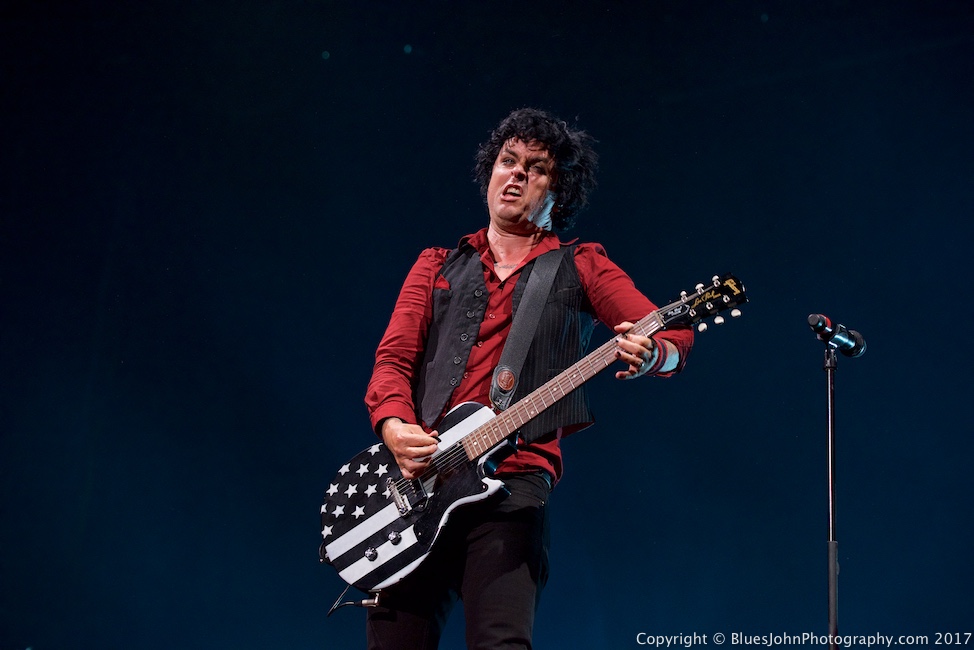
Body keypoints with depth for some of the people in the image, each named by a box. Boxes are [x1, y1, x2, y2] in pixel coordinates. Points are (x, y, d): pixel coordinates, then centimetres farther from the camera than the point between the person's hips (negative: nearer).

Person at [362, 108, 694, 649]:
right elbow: (393, 359, 13)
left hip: (513, 481, -3)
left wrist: (649, 354, -22)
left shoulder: (580, 269, 13)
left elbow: (676, 336, 3)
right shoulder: (438, 267, 22)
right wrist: (394, 426, -9)